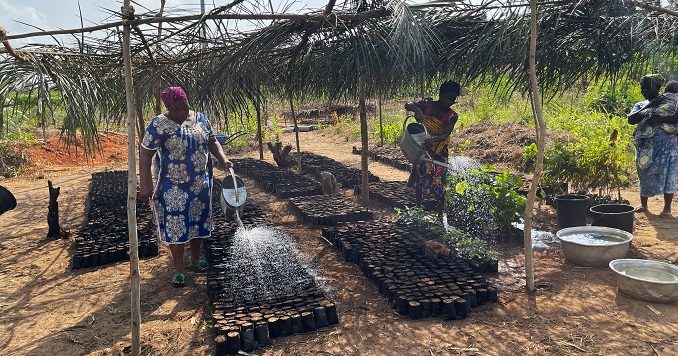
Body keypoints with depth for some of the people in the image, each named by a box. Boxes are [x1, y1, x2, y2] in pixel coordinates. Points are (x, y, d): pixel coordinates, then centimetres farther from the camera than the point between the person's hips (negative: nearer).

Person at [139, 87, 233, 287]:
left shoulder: (200, 119, 3)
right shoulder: (159, 125, -13)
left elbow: (212, 142, 11)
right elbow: (145, 154, -14)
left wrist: (223, 159, -8)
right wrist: (145, 184, -20)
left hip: (200, 184, 5)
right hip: (173, 187, -5)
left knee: (198, 221, 15)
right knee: (176, 225, 1)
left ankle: (195, 258, 36)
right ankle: (179, 270, 14)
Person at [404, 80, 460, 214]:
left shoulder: (452, 116, -11)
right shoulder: (427, 104, -9)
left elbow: (445, 135, -24)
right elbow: (408, 105, -21)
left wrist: (433, 140, -46)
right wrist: (416, 109, -45)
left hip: (439, 153, -1)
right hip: (421, 149, 1)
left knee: (438, 183, -2)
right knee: (419, 179, 11)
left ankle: (441, 212, 10)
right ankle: (418, 208, 26)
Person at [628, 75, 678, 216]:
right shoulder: (640, 105, 14)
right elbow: (631, 120, -2)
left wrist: (660, 119, -20)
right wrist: (648, 107, -7)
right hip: (646, 145, 3)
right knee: (644, 173, 6)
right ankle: (643, 204, 18)